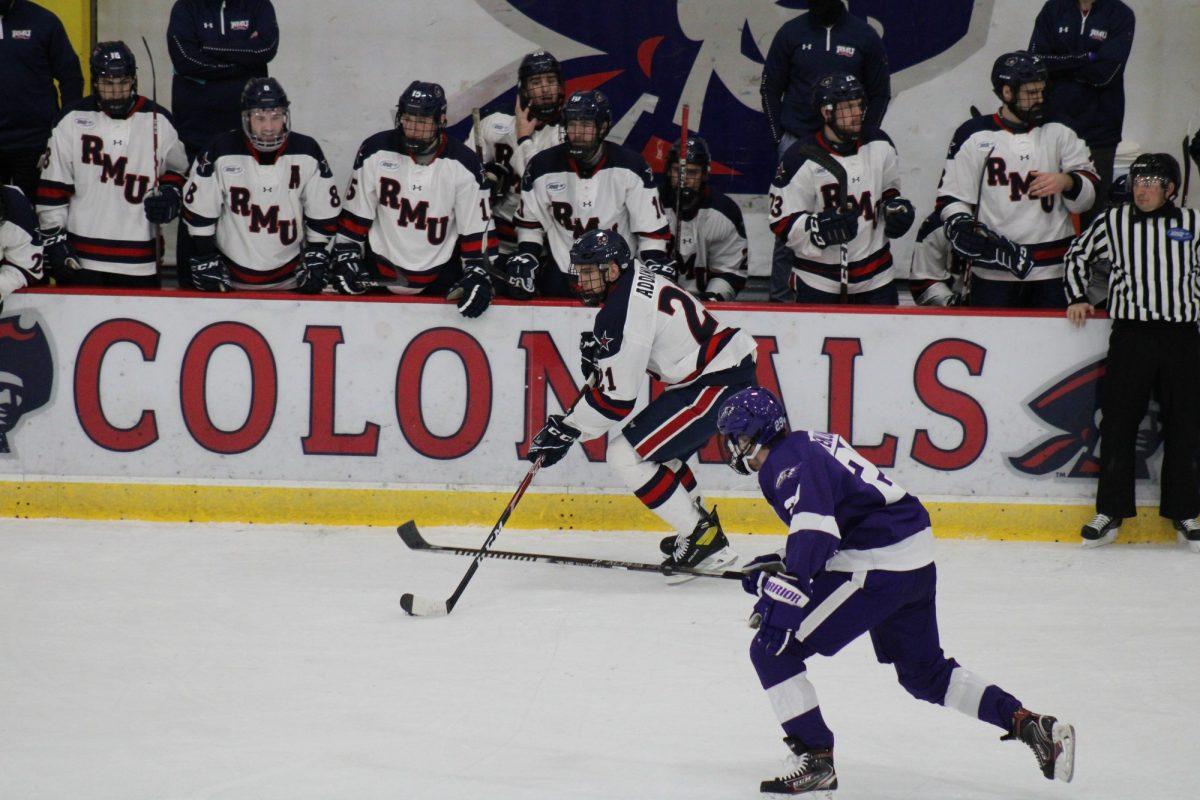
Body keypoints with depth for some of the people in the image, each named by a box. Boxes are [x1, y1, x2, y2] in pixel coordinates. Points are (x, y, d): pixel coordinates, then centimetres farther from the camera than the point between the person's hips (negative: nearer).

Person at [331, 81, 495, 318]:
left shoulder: (463, 164, -10)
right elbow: (355, 214, 1)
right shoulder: (375, 151, -9)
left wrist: (478, 275, -13)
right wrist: (345, 257, -2)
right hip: (380, 275, 1)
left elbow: (478, 227, -5)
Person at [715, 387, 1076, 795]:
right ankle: (1032, 725, 19)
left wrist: (785, 584, -31)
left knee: (772, 649, -5)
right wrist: (778, 564, 24)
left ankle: (816, 761, -4)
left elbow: (813, 528, -27)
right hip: (918, 555, 10)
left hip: (877, 569, -10)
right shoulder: (811, 444, 19)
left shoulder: (784, 464, -11)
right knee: (924, 672, 26)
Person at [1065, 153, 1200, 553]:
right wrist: (1077, 297, 10)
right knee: (1118, 425, -2)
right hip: (1130, 336, 0)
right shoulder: (1113, 222, 6)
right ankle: (1110, 512, 5)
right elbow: (1078, 253, 18)